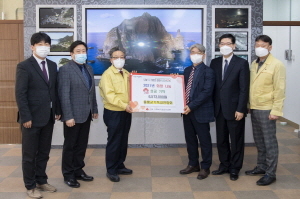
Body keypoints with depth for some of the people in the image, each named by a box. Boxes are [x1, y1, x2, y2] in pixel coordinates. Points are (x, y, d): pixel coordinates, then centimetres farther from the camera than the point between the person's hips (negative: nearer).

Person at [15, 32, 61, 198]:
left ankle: (41, 181, 29)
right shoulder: (24, 66, -9)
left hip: (48, 117, 6)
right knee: (29, 154, 6)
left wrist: (57, 110, 8)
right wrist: (26, 117, -17)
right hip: (32, 117, -6)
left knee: (44, 152, 15)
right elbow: (20, 94, -13)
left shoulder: (52, 66, 10)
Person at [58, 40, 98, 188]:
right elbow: (64, 95, -16)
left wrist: (94, 109, 13)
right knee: (70, 145, 6)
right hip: (73, 115, -6)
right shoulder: (65, 69, -11)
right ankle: (68, 174, 18)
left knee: (82, 145, 14)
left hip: (86, 114, 6)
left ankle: (78, 170, 26)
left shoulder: (89, 69, 12)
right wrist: (68, 116, -20)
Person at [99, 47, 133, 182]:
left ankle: (119, 166, 27)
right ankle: (111, 170, 11)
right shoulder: (107, 74, -10)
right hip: (113, 113, -7)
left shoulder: (127, 74, 11)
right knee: (114, 142, 0)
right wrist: (124, 105, -24)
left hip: (126, 112, 7)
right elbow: (109, 95, -19)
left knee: (123, 141, 14)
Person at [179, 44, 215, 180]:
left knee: (204, 140, 5)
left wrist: (191, 106, -20)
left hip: (201, 111, -7)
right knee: (190, 139, 14)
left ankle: (205, 167, 16)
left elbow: (207, 92, -17)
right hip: (187, 110, 7)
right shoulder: (187, 70, 12)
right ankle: (193, 164, 28)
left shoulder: (208, 72, -9)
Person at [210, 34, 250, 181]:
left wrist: (240, 109, -15)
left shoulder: (242, 63, -6)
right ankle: (224, 165, 27)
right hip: (219, 108, 5)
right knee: (221, 140, 12)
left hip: (234, 109, -5)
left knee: (236, 141, 7)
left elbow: (244, 89, -10)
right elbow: (212, 86, 9)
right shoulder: (215, 62, 8)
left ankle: (235, 169, 19)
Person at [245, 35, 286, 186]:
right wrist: (248, 105, 8)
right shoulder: (253, 64, 10)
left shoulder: (277, 65, -9)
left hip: (266, 109, -6)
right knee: (259, 141, 15)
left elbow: (279, 90, -12)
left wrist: (276, 111, -16)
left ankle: (270, 173, 8)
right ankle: (261, 166, 27)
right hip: (254, 108, 6)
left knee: (269, 142, 0)